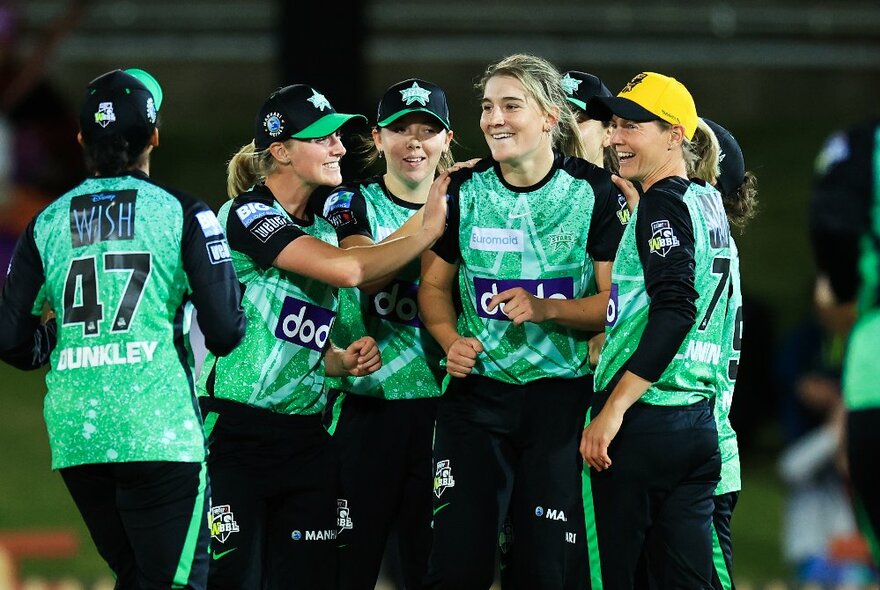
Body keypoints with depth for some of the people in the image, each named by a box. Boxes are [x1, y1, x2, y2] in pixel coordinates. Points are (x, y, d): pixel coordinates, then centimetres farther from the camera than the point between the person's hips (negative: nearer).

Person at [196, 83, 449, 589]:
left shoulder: (322, 230, 15)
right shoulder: (248, 214, -11)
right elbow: (346, 270, -24)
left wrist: (344, 360, 3)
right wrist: (429, 231, -17)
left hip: (305, 439, 8)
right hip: (236, 432, -8)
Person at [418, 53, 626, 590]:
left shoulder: (594, 192, -5)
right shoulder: (464, 191, 3)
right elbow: (434, 286, 15)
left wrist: (547, 309, -20)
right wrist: (452, 341, -4)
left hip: (563, 396, -2)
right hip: (478, 392, 2)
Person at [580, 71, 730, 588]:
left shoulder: (663, 202, -9)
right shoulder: (708, 202, 16)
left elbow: (675, 309, -20)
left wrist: (613, 409, -22)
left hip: (646, 421, -9)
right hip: (699, 423, 9)